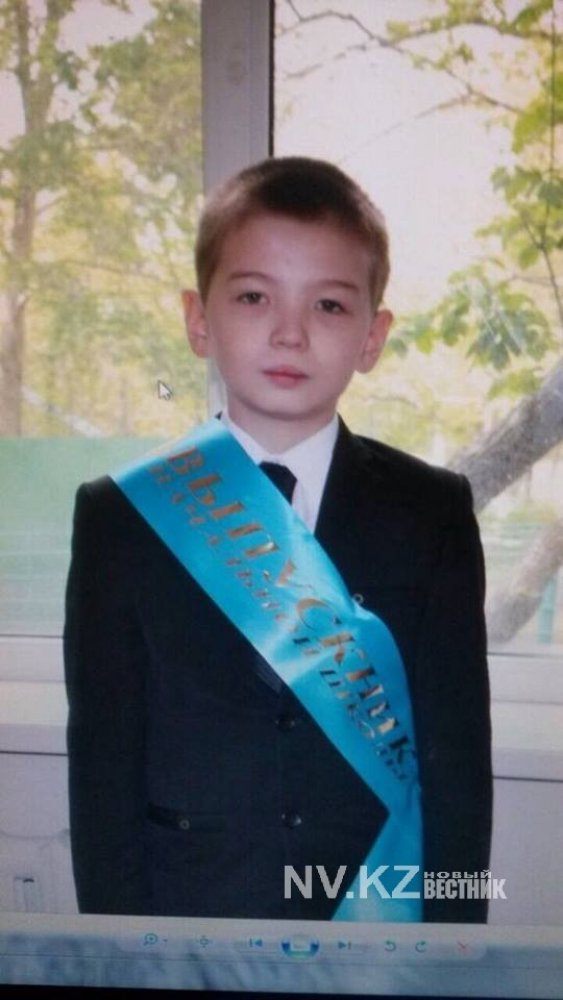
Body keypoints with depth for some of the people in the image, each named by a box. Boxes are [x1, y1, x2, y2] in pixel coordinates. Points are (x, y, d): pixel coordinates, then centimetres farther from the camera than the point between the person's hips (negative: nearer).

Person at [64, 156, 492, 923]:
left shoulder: (431, 513, -4)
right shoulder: (123, 516, -6)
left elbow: (459, 748, -4)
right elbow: (102, 760, -5)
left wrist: (453, 926, -8)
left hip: (380, 915, 1)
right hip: (186, 909, 0)